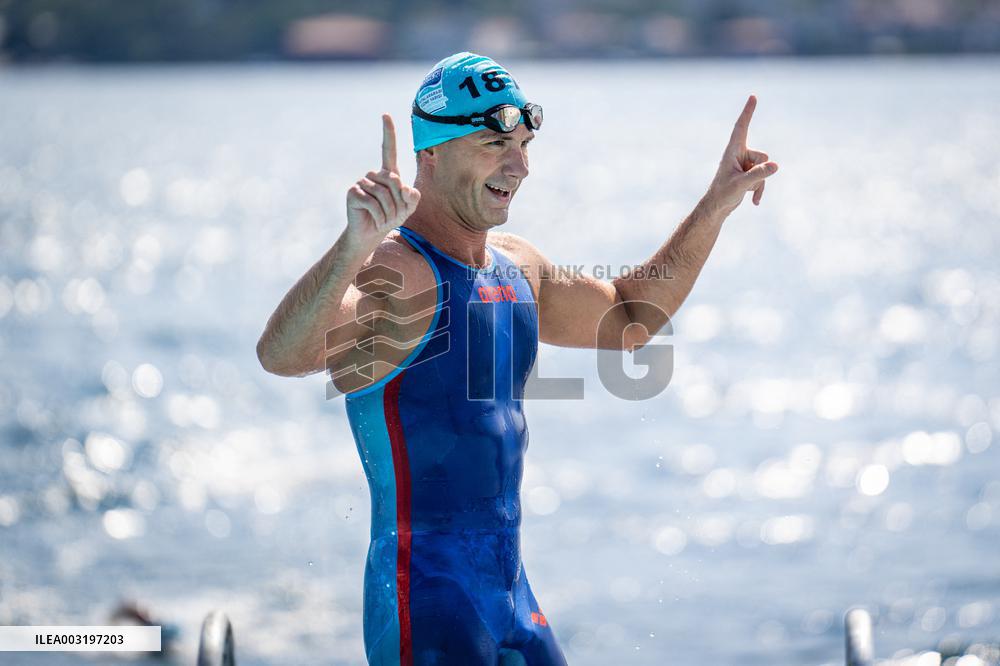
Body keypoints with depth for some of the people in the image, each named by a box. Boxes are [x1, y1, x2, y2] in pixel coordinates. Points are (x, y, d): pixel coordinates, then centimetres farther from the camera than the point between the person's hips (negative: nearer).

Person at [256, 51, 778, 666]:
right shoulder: (393, 273, -15)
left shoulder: (517, 266, 12)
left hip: (514, 597, 8)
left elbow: (626, 318, 30)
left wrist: (716, 206, 23)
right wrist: (354, 246, -50)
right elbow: (282, 355, -34)